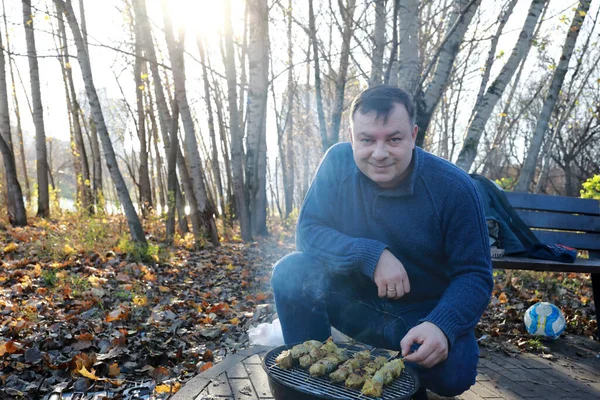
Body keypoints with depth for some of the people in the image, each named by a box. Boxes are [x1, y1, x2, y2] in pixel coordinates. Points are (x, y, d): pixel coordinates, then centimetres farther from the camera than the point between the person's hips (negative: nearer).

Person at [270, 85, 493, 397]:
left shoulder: (454, 188, -18)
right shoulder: (338, 162, -12)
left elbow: (474, 274, -15)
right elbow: (308, 231, -12)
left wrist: (442, 325, -34)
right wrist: (371, 255, -28)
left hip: (424, 312, -1)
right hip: (354, 301, 2)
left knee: (452, 373, -30)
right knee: (291, 272, -23)